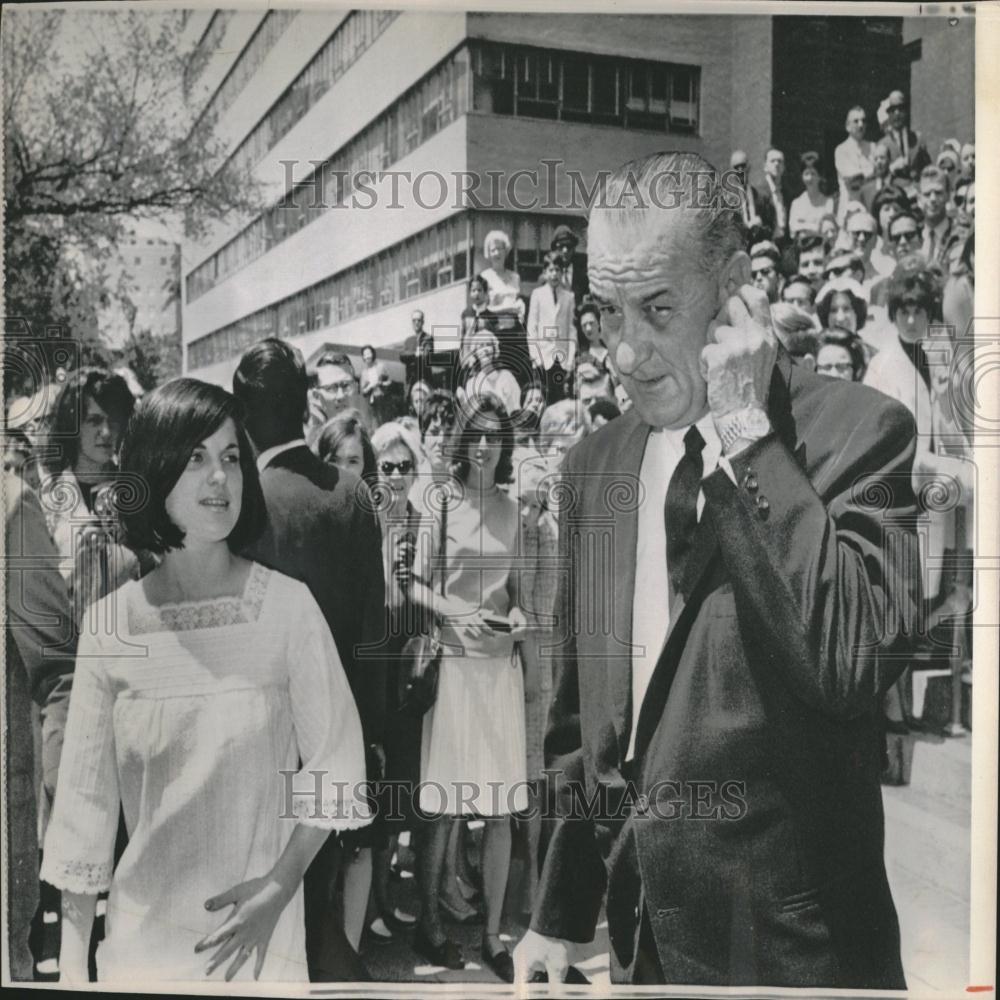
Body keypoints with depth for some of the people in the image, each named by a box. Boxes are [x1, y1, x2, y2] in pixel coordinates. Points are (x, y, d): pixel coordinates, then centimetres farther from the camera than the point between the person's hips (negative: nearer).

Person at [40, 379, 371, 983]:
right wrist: (72, 965, 1)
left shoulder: (287, 607, -12)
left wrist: (280, 886, -12)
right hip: (142, 930, 2)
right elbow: (86, 798, -1)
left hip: (259, 929, -1)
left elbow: (334, 759, -5)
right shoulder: (108, 625, -6)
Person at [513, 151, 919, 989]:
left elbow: (855, 658, -28)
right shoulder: (595, 466, 4)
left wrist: (745, 434, -23)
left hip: (786, 947, -5)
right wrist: (561, 913, 14)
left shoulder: (856, 431, -13)